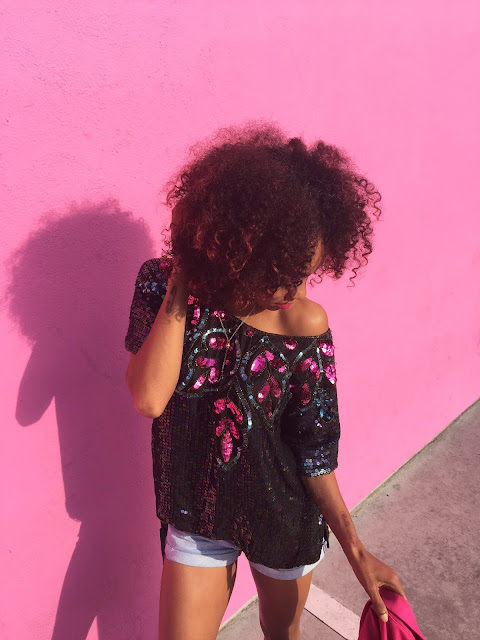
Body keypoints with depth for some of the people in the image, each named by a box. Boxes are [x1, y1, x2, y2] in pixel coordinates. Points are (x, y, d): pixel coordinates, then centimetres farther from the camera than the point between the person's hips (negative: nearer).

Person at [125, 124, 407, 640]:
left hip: (285, 516, 1)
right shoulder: (162, 284, -17)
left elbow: (314, 448, -12)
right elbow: (149, 398, -30)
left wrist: (355, 550, -13)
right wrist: (182, 281, -29)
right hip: (197, 514, 0)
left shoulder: (304, 323, -20)